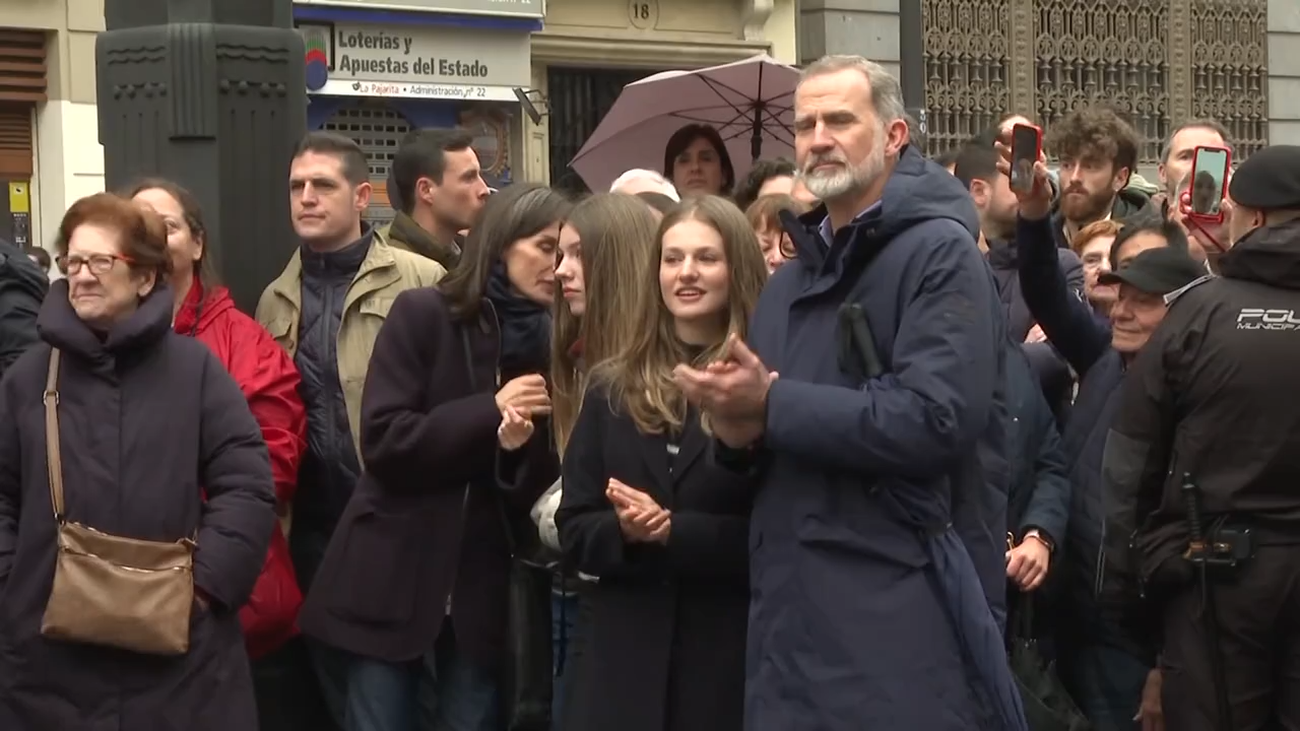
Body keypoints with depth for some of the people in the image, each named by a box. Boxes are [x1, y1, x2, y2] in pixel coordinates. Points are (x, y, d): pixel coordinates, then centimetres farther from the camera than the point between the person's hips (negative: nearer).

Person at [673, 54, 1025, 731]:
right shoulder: (790, 280, 17)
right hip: (793, 606, 7)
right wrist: (738, 430, -3)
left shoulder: (939, 252, -8)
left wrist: (773, 406, -15)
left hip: (903, 609, -7)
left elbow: (935, 419, -21)